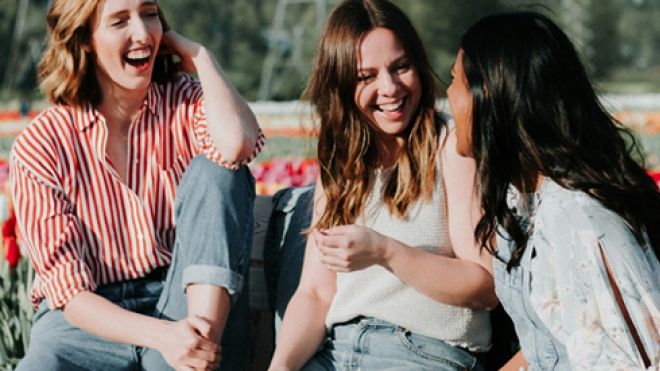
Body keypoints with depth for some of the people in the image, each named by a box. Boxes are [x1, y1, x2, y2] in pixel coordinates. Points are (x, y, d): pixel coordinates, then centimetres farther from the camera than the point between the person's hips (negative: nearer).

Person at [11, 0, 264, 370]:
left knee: (216, 169, -19)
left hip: (186, 302, 3)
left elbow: (237, 144, -24)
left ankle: (205, 337, -30)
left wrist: (199, 55, -8)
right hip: (91, 321, -2)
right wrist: (159, 334, -26)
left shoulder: (185, 102, 3)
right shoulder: (39, 148, -3)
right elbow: (68, 287, -9)